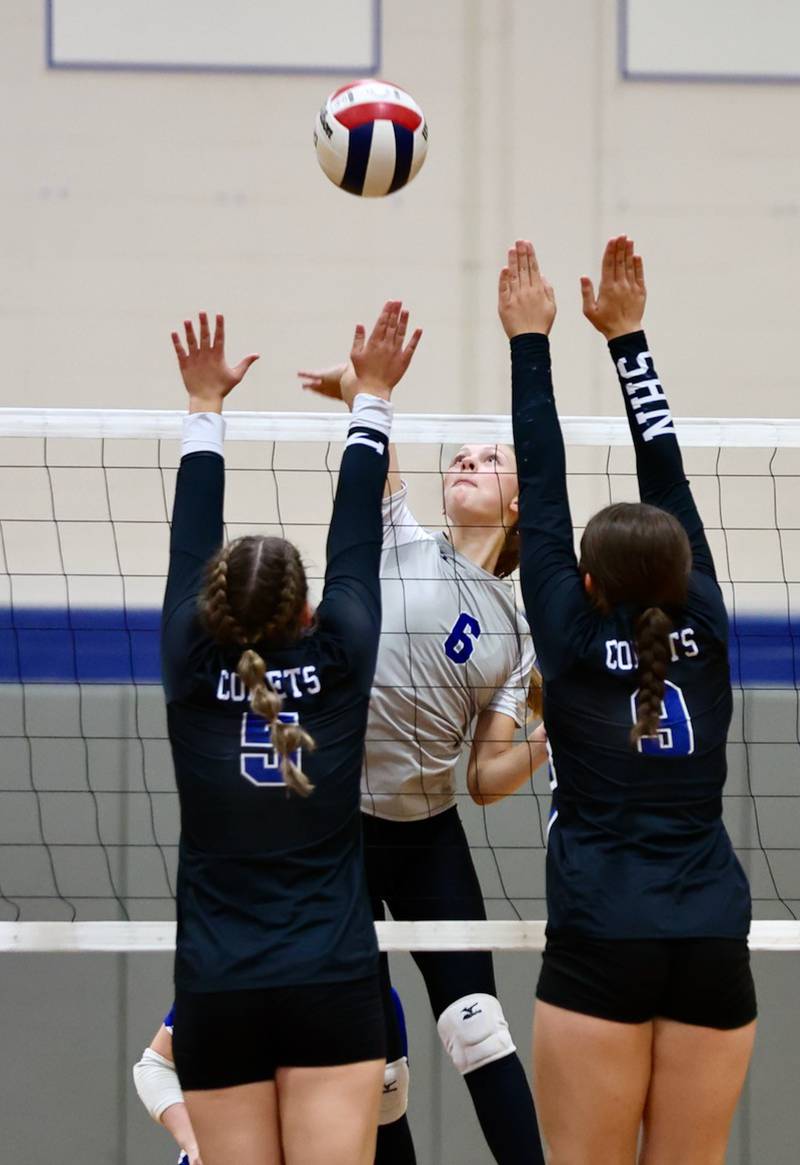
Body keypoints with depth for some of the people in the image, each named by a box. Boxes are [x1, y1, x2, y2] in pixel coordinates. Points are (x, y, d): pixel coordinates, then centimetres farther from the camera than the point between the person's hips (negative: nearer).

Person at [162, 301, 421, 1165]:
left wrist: (206, 407, 23)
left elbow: (191, 542, 11)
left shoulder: (192, 673, -1)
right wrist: (370, 399, 21)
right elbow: (356, 541, 9)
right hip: (331, 989, -1)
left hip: (216, 999, 1)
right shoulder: (338, 664, -2)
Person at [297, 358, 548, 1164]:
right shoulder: (397, 542, 1)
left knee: (473, 1023, -13)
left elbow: (485, 778, 1)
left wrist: (552, 733, -15)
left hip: (429, 838, 2)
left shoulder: (516, 634, 6)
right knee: (373, 1061, 1)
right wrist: (362, 385, -31)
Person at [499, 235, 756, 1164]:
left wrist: (529, 340, 13)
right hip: (713, 948, 3)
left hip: (600, 948, -3)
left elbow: (543, 490, 5)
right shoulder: (703, 634, 6)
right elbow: (667, 478, 12)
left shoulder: (573, 641, -1)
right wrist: (626, 335, 18)